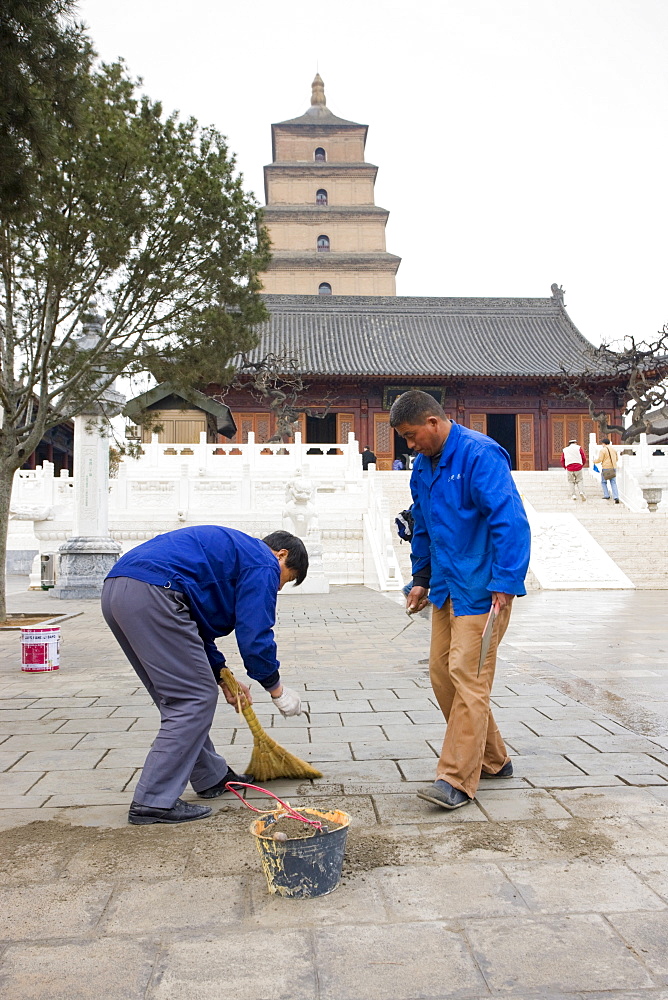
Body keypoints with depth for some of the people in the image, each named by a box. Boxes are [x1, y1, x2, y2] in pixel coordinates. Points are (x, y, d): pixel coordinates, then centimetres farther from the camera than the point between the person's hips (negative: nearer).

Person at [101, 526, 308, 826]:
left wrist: (223, 678, 34)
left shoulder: (231, 548, 33)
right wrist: (275, 687, 13)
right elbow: (255, 634, -2)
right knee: (195, 699, -1)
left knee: (179, 697, 20)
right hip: (152, 593, -10)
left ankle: (212, 777, 32)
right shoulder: (264, 564, 6)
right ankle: (153, 802, 2)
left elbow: (199, 630, 34)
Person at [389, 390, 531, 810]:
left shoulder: (480, 454, -15)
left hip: (481, 590, -9)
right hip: (446, 588, 9)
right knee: (442, 674, 10)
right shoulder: (423, 466, 12)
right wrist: (421, 579, 24)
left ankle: (457, 781, -1)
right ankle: (492, 760, 26)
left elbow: (511, 521, -22)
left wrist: (505, 584, -25)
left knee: (468, 676, -8)